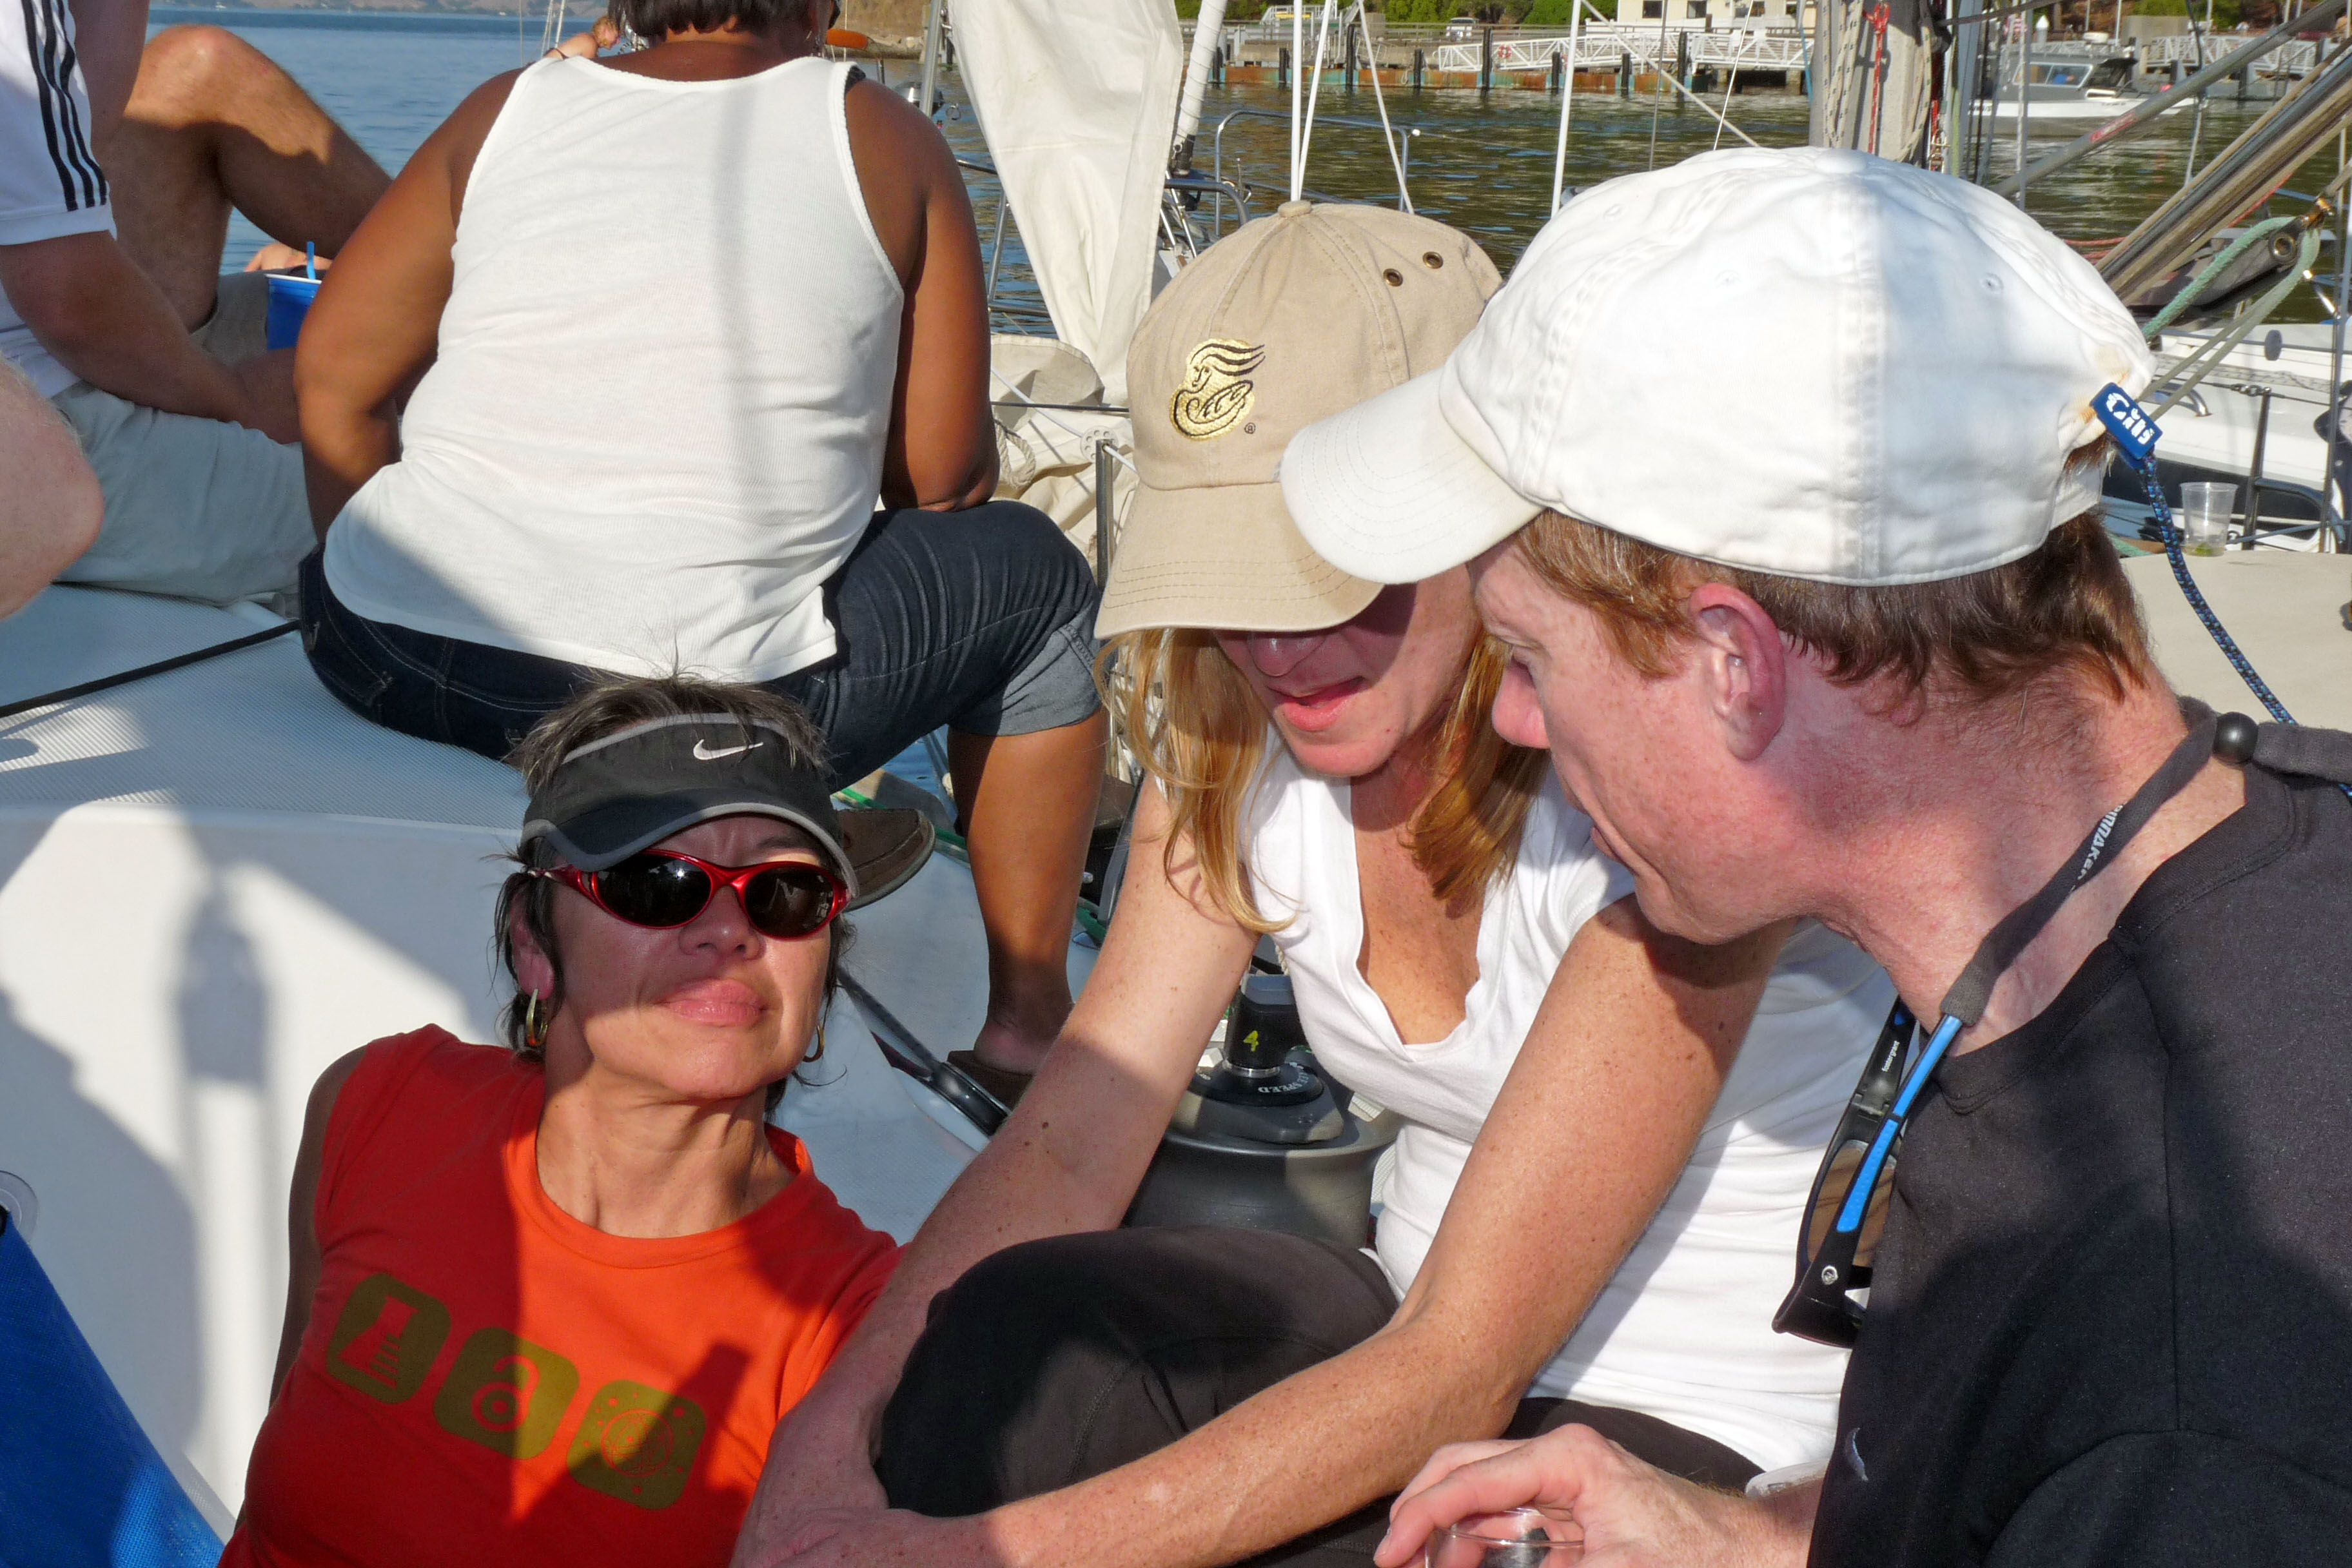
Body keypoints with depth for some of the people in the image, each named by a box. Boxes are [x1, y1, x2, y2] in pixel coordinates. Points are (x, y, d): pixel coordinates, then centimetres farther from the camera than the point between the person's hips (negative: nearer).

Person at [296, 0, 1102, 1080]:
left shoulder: (507, 109, 11)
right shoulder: (882, 138, 4)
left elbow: (334, 375, 8)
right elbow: (944, 479, 4)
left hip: (379, 665, 5)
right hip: (698, 721, -4)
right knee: (1031, 576, 20)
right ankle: (1029, 1028, 24)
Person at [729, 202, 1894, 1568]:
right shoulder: (1235, 728, -4)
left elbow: (1460, 1370, -26)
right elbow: (1077, 1129, -8)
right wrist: (834, 1429, -25)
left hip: (1702, 1440, -5)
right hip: (1427, 1328, 5)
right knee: (1016, 1339, -24)